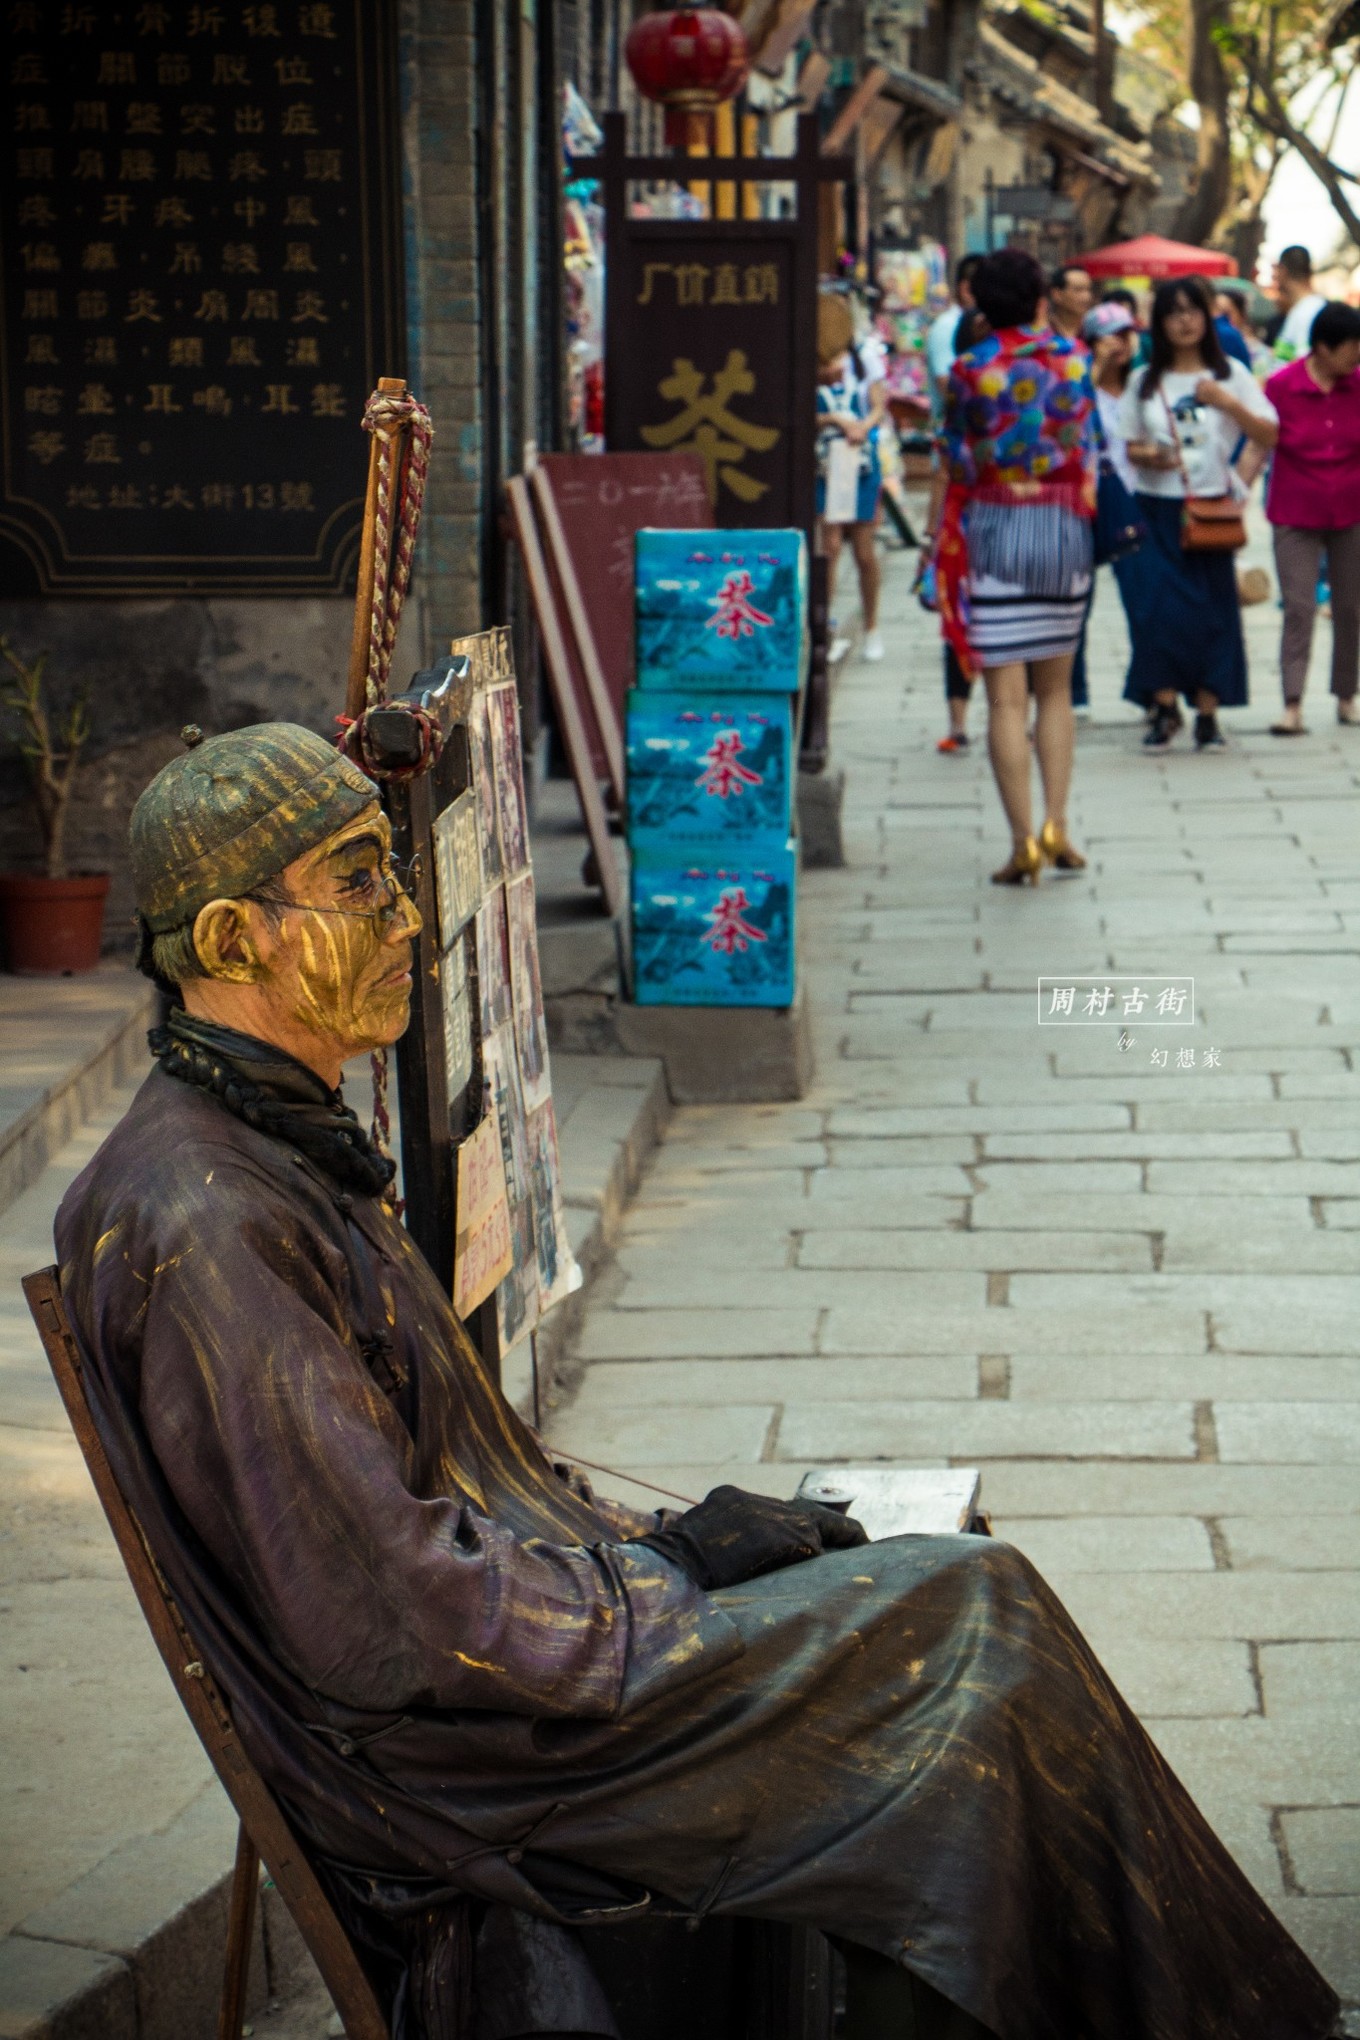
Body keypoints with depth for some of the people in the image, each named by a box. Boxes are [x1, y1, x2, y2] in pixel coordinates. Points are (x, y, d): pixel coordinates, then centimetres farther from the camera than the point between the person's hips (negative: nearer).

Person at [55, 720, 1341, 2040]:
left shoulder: (282, 1142, 10)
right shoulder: (205, 1231, -23)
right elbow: (385, 1613, -24)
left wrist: (646, 1536, 6)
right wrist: (663, 1576, -13)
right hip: (437, 1761, -10)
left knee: (958, 1595, 5)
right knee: (967, 1621, -7)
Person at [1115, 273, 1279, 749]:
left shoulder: (1231, 374, 5)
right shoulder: (1144, 381, 8)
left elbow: (1269, 436, -1)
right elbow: (1131, 445, 12)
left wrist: (1228, 402, -14)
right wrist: (1148, 455, -11)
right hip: (1159, 508, 0)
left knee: (1213, 607, -1)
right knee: (1163, 606, -8)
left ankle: (1208, 711, 6)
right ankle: (1164, 707, 3)